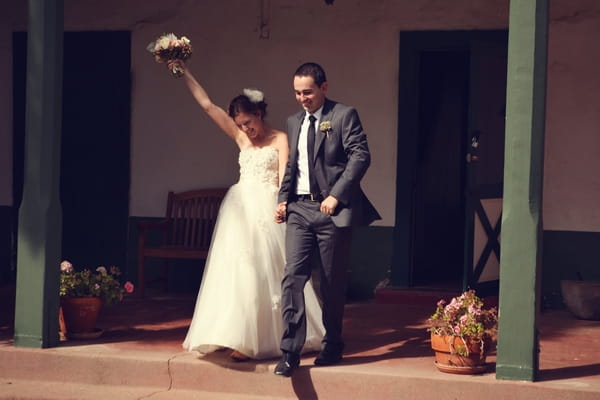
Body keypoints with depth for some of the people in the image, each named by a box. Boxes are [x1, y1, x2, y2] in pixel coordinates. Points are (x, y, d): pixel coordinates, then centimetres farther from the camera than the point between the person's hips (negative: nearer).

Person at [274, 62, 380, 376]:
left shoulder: (344, 115, -3)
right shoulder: (293, 122, 17)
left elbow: (360, 156, -11)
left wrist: (336, 195, -17)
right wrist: (283, 199, 8)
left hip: (332, 209, -4)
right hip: (299, 209, 5)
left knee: (333, 282, 5)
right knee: (293, 276, -8)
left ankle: (332, 347, 20)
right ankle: (290, 351, -8)